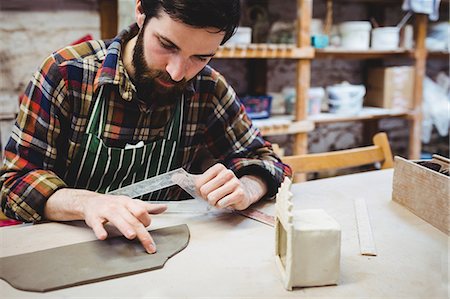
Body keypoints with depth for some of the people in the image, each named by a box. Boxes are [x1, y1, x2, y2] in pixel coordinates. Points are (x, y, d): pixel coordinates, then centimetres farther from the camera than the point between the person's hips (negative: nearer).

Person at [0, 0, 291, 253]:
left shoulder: (209, 89, -5)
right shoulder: (66, 73, -12)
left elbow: (263, 160, 3)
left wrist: (244, 190, -20)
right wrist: (87, 202, -31)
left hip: (157, 246, 2)